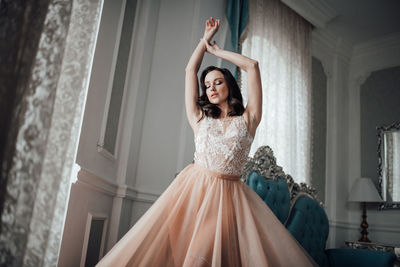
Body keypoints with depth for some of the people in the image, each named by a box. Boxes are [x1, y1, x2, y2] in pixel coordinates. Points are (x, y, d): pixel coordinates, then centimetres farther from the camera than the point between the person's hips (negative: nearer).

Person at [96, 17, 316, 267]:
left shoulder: (247, 120, 9)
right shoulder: (200, 120, 15)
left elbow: (252, 66, 8)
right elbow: (190, 70, 19)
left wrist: (217, 51, 20)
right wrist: (205, 39, 27)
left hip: (230, 195, -2)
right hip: (195, 187, 2)